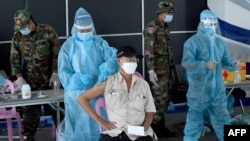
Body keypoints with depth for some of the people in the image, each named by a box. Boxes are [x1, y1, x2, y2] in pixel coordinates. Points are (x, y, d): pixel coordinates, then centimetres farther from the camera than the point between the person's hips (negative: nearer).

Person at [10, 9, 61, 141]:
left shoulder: (48, 31, -9)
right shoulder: (17, 37, -2)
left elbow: (57, 54, -7)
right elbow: (14, 60, 1)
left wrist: (55, 73, -12)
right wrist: (19, 78, -9)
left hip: (50, 79, -1)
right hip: (30, 81, 2)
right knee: (30, 109, 3)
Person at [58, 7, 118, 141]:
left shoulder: (100, 43, 2)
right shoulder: (68, 46, -4)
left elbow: (113, 57, -13)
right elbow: (63, 73, -9)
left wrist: (106, 69, -34)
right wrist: (77, 80, -28)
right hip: (77, 95, -2)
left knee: (99, 127, 10)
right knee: (78, 129, 5)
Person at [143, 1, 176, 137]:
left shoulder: (165, 27, 14)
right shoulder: (152, 27, -12)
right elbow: (148, 50, -18)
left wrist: (171, 68, 18)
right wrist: (151, 70, -23)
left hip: (167, 68, 9)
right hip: (158, 69, -9)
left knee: (166, 98, 11)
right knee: (161, 98, -8)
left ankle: (160, 126, 19)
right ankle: (154, 128, 2)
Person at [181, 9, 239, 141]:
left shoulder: (219, 42, 11)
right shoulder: (192, 42, -8)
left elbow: (225, 61, 12)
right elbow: (186, 62, -17)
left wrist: (232, 63, -12)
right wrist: (205, 65, -29)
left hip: (217, 88, 5)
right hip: (199, 89, -5)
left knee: (222, 117, 12)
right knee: (195, 118, 5)